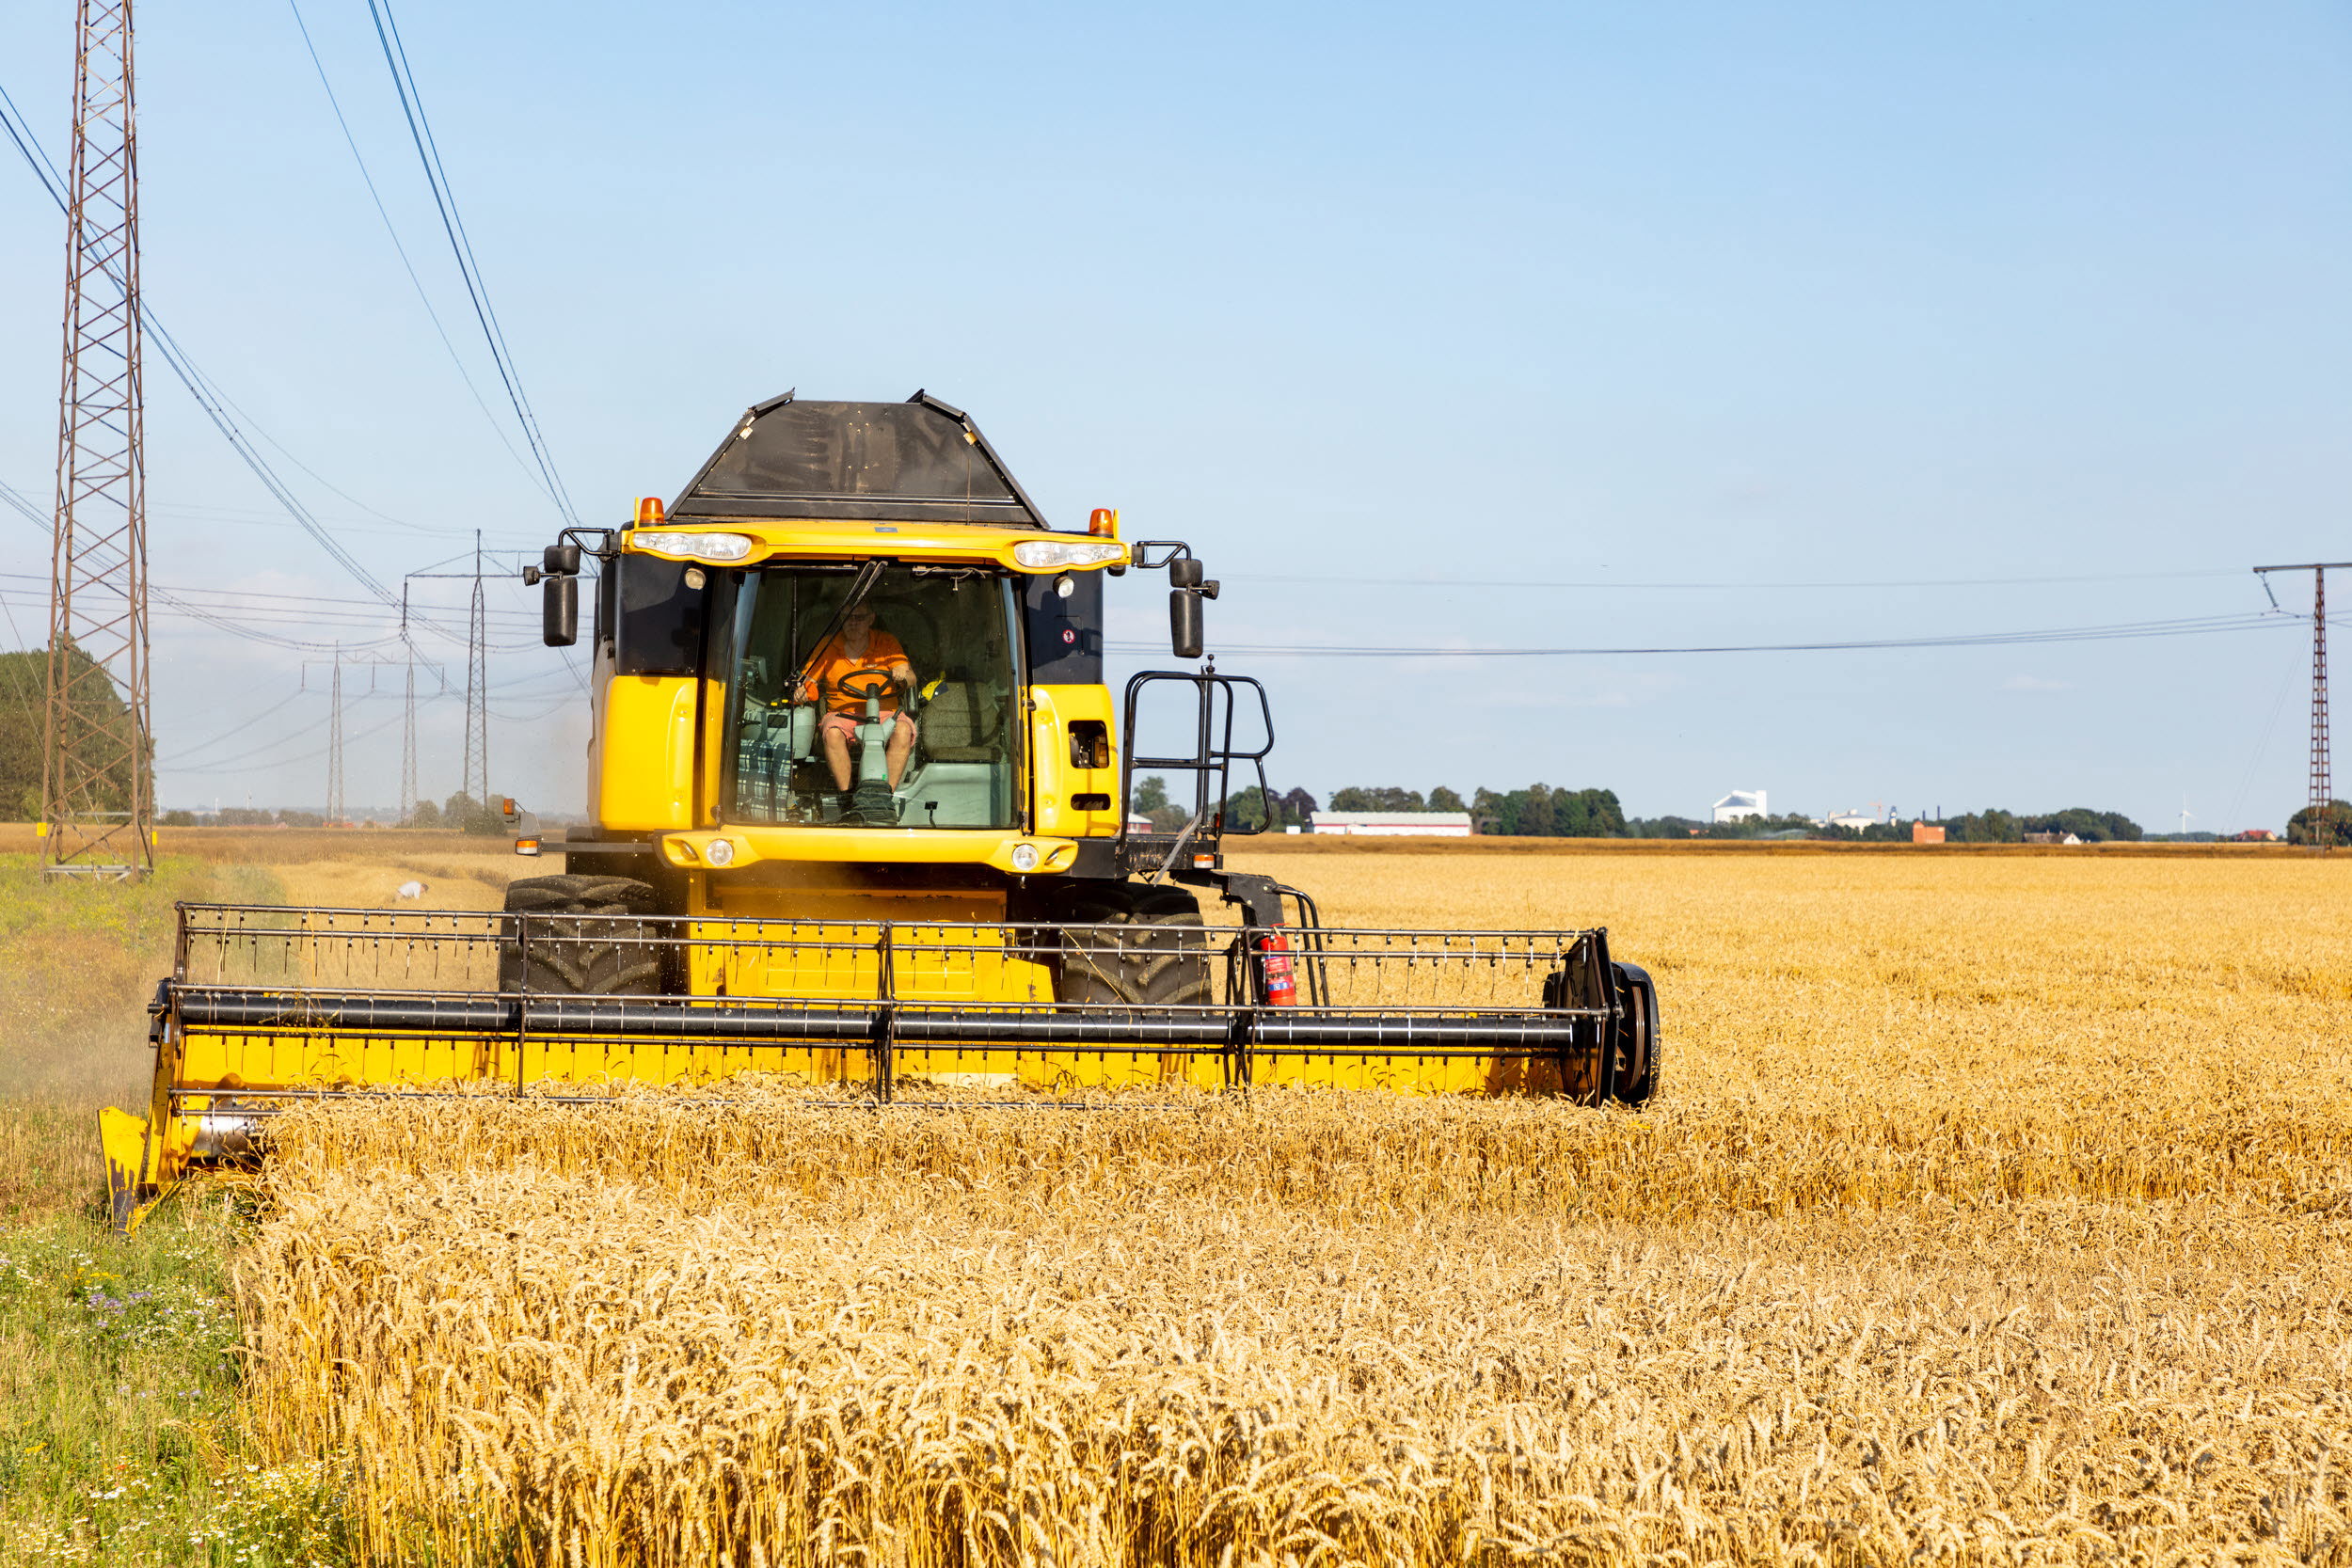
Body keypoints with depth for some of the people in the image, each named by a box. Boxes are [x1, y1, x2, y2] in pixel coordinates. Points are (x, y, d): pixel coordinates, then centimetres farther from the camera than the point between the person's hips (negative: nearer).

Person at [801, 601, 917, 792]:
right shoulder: (828, 647, 7)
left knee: (903, 731, -32)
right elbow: (809, 680, 6)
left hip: (884, 714, 0)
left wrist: (903, 676, -27)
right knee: (832, 733, -34)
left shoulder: (886, 643, 5)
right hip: (842, 714, 0)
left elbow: (910, 679, -2)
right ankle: (845, 794, -32)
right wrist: (800, 692, -19)